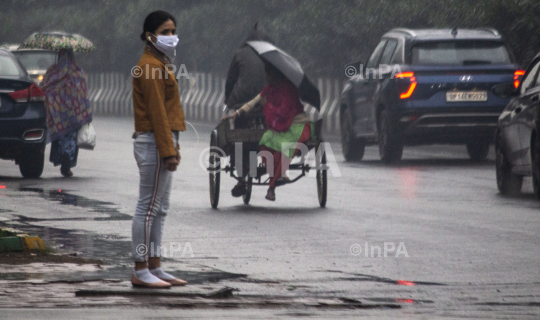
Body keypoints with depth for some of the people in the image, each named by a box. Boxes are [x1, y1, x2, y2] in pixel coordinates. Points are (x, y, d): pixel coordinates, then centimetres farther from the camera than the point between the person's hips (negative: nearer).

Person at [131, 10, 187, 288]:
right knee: (149, 208, -9)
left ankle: (155, 268, 15)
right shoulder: (150, 67, -14)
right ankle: (141, 272, -8)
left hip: (161, 142, 11)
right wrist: (168, 151, -21)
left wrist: (173, 147, 20)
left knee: (159, 210, 12)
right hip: (154, 143, -11)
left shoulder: (159, 66, 19)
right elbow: (157, 112, -19)